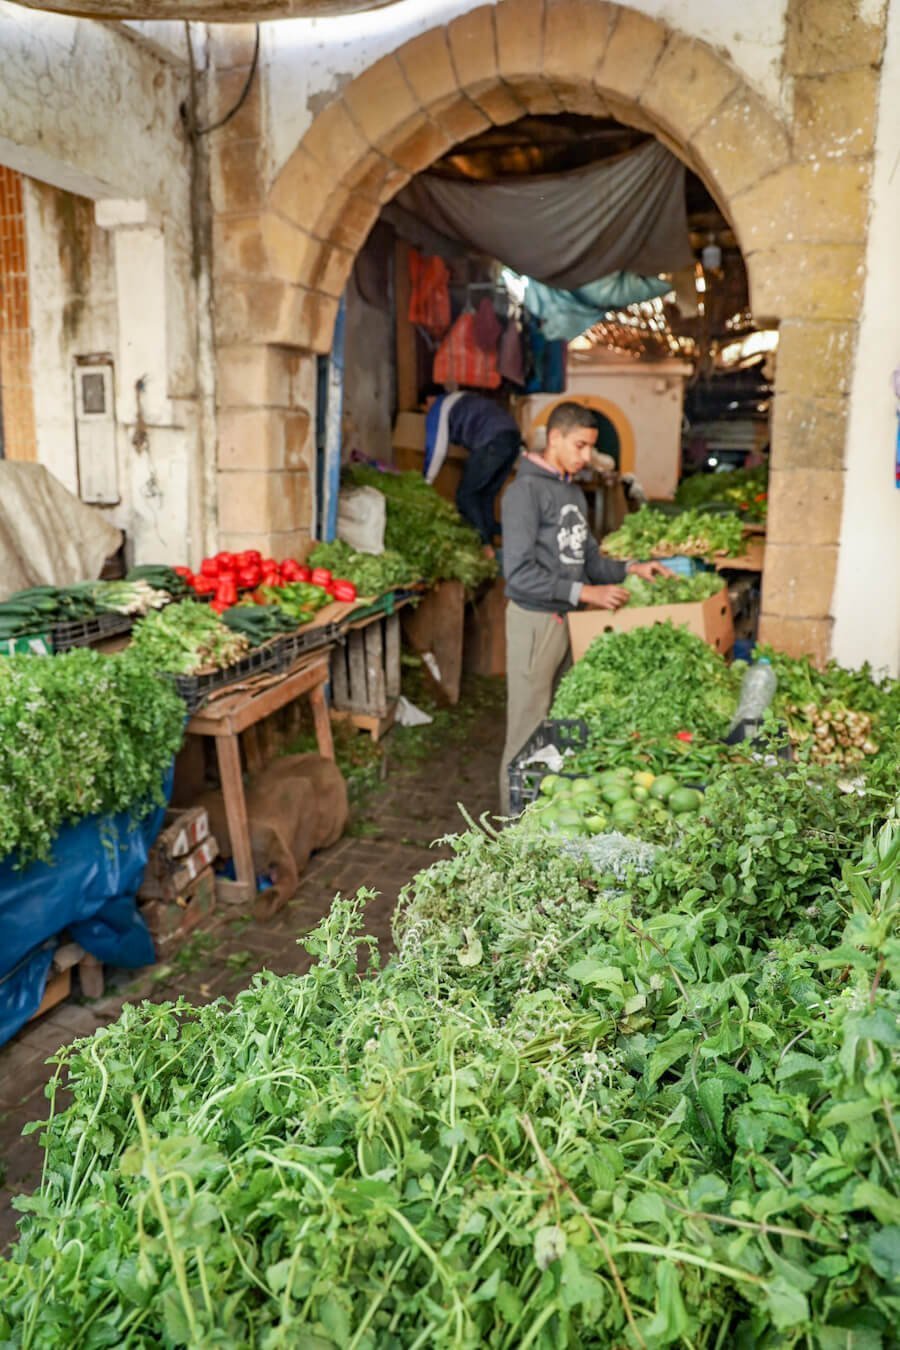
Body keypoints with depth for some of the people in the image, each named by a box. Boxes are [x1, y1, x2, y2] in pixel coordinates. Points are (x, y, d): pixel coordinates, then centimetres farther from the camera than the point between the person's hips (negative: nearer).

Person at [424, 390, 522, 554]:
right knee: (486, 496, 16)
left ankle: (485, 546, -5)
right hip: (513, 438, 8)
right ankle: (489, 545, 14)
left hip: (492, 443, -8)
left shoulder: (438, 407, 10)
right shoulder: (460, 401, 35)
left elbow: (436, 449, 3)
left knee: (466, 495, 1)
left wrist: (425, 483, 11)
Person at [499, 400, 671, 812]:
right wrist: (583, 592, -21)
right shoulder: (526, 490, -12)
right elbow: (519, 572, -19)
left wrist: (630, 568, 3)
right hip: (536, 621, -8)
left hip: (570, 621, 8)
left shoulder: (574, 493, 15)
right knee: (528, 731, 0)